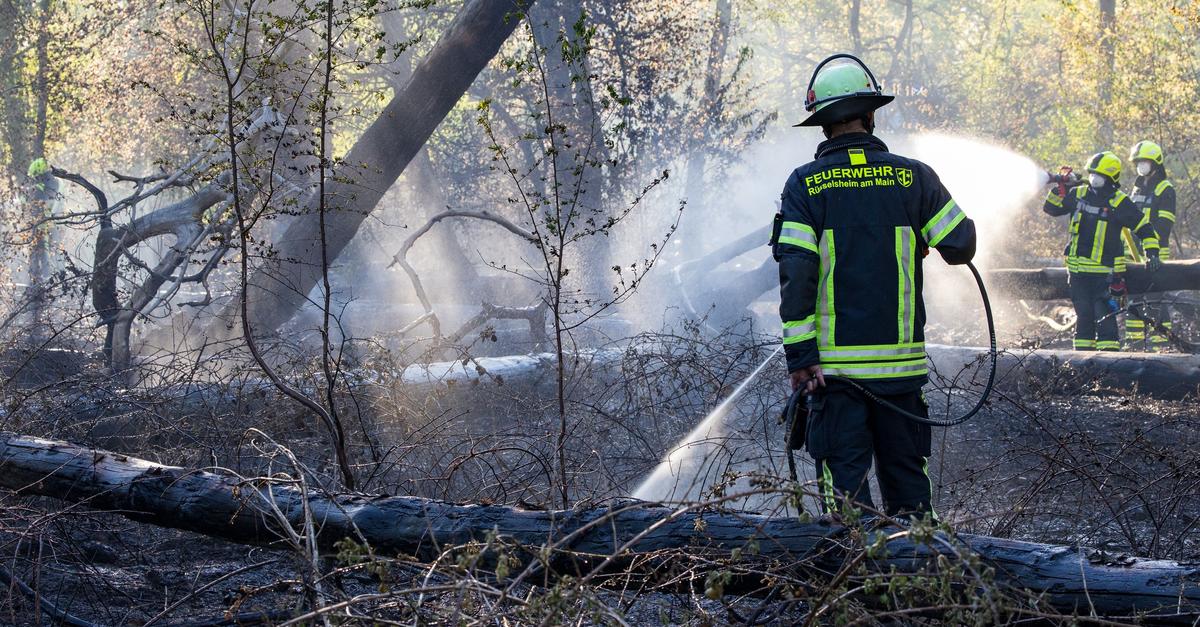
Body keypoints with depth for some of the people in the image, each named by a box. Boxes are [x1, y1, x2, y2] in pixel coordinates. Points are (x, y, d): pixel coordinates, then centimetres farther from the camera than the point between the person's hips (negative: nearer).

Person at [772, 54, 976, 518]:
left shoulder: (805, 184, -4)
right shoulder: (912, 176, 0)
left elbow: (795, 275, -11)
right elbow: (961, 246, 5)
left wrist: (800, 356, -10)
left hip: (834, 363, -2)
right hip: (902, 359, 2)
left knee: (844, 478, 2)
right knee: (907, 478, 15)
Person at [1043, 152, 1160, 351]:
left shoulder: (1119, 203, -5)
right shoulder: (1078, 194, 7)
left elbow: (1144, 228, -1)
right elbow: (1052, 208, 15)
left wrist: (1152, 252, -10)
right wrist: (1059, 190, -2)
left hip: (1105, 270, -5)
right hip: (1078, 267, 5)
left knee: (1104, 314, -11)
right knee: (1083, 314, 10)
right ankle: (1083, 353, 16)